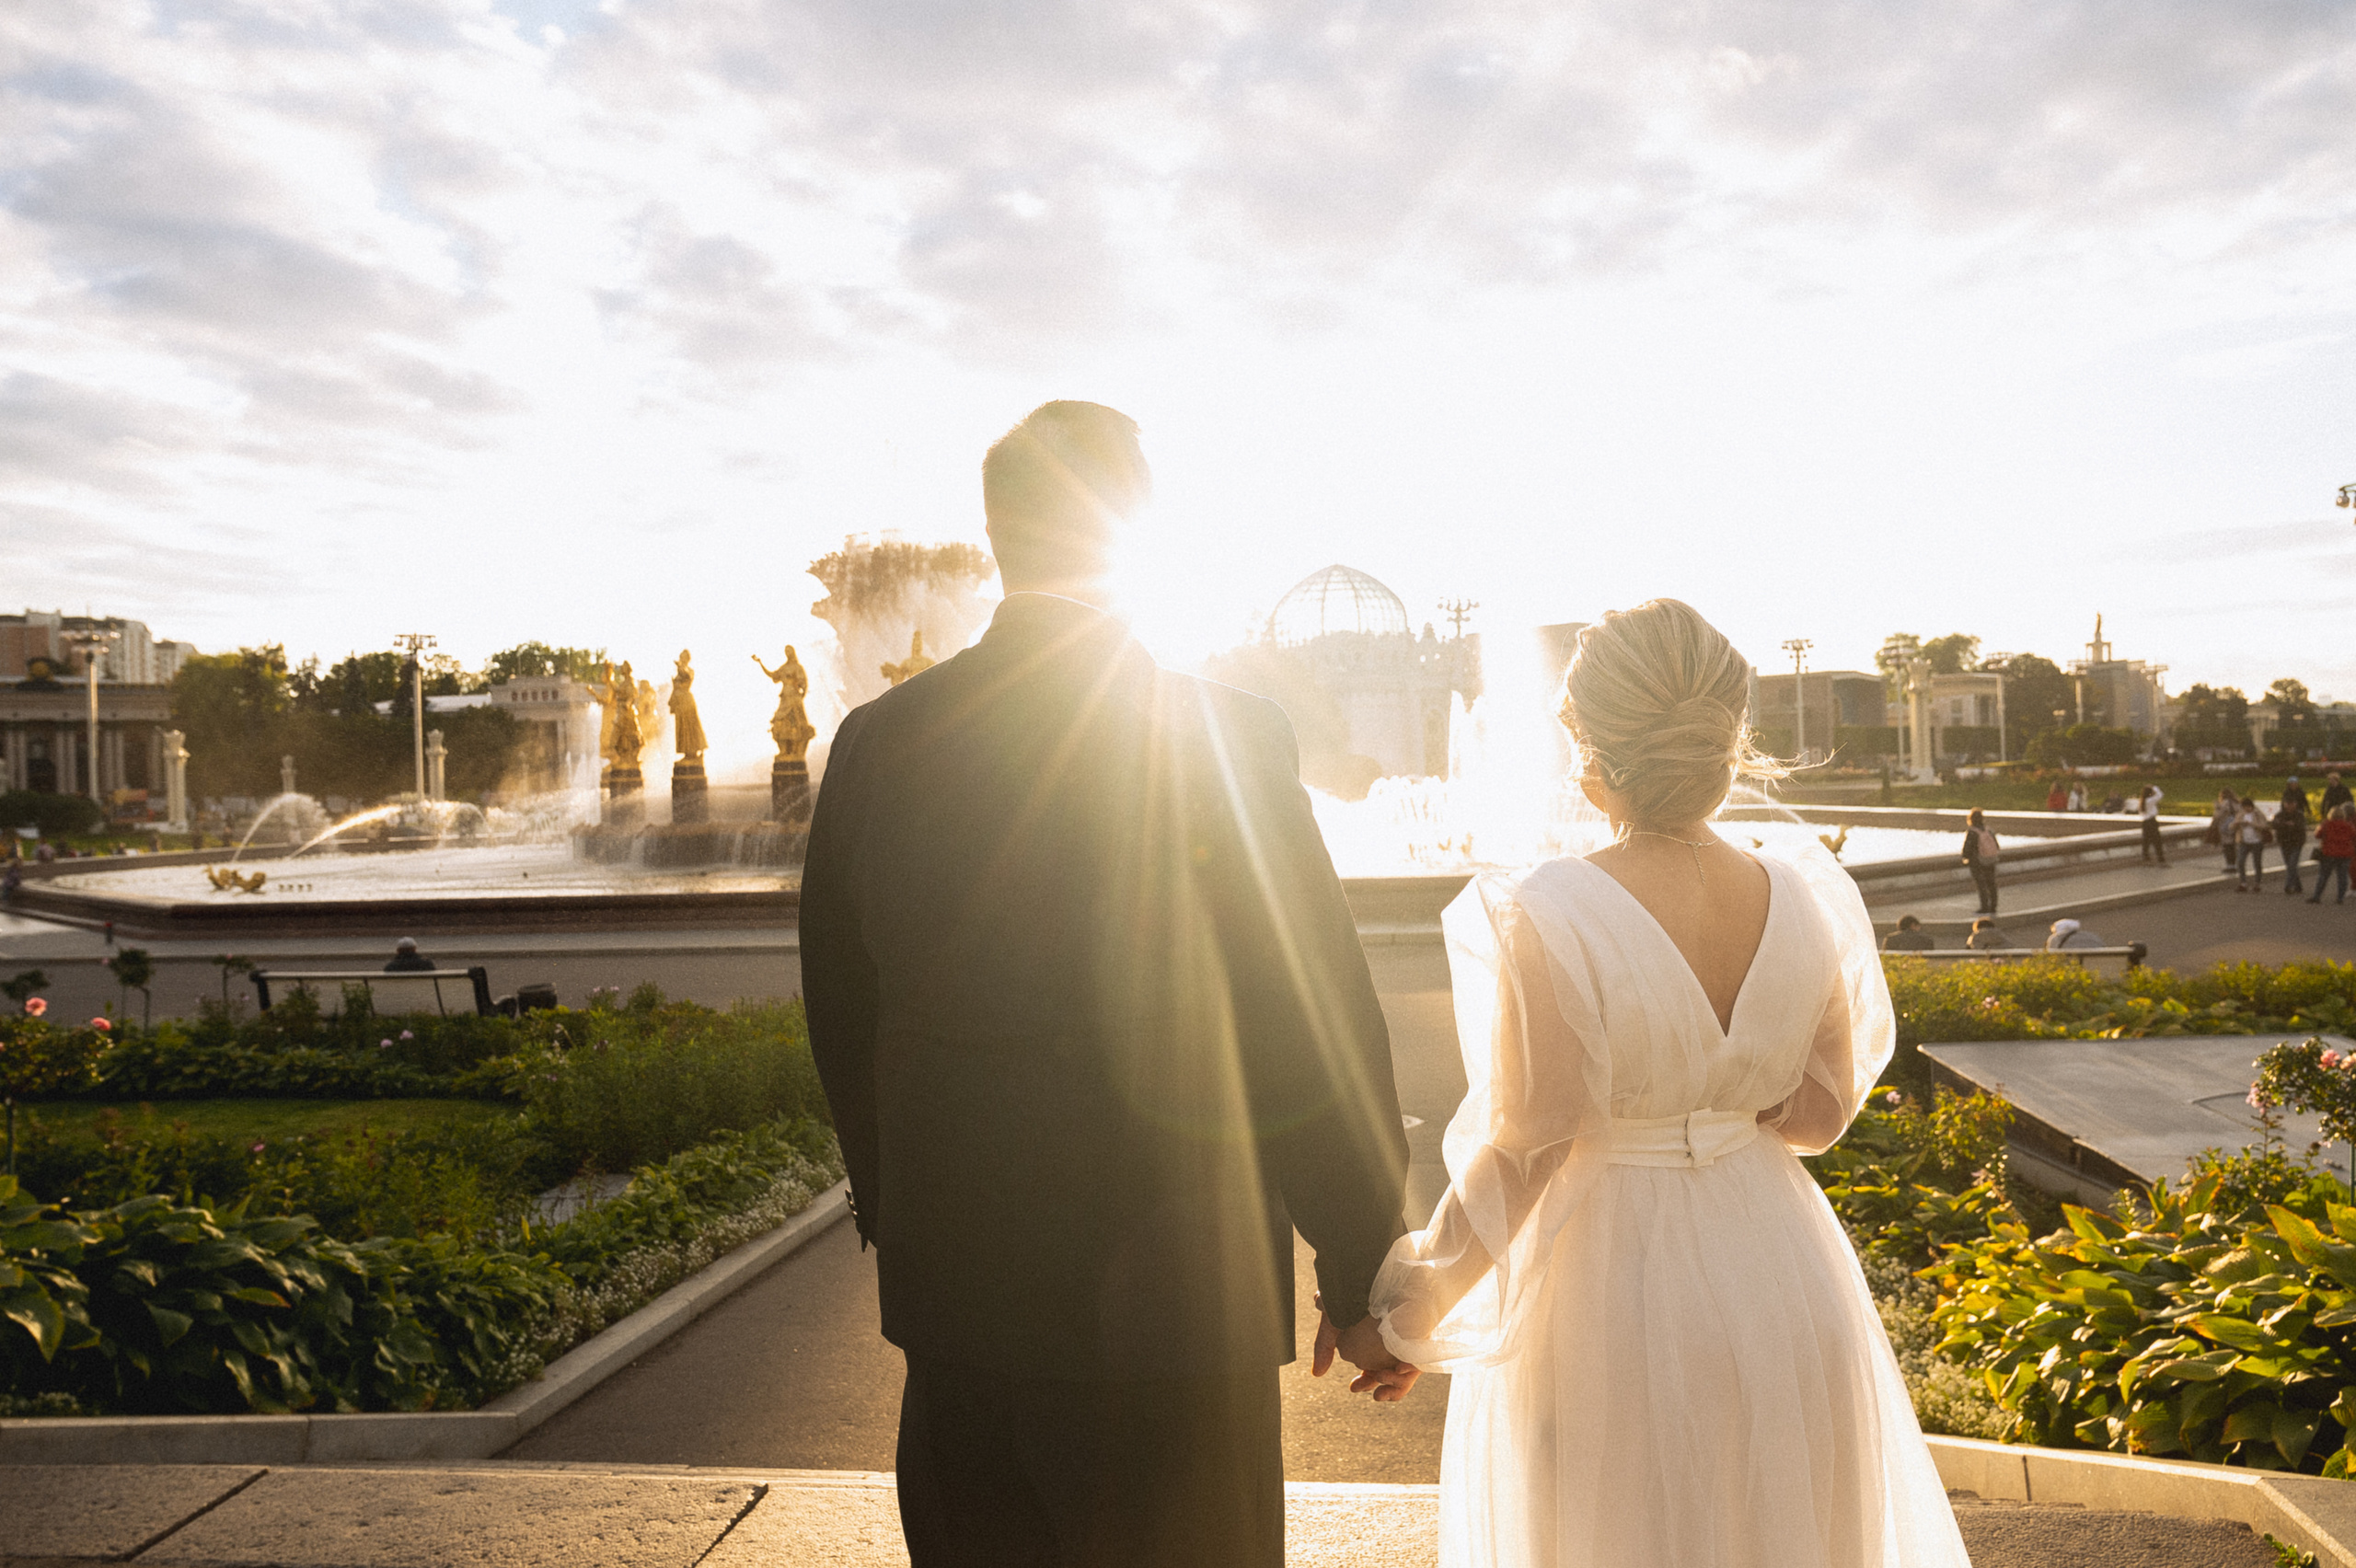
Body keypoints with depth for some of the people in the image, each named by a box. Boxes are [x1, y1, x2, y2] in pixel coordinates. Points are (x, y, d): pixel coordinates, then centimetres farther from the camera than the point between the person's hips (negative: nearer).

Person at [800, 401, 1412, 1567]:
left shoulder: (876, 742, -2)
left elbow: (842, 1024, 6)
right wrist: (1362, 1279, 0)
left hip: (949, 1303, 5)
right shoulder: (1225, 736, -15)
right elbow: (1318, 1037, -13)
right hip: (1170, 1301, -4)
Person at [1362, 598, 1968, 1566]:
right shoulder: (1803, 904, -7)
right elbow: (1818, 1115, 1)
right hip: (1775, 1273, 5)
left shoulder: (1550, 920, -22)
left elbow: (1520, 1153, -18)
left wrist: (1420, 1305, -6)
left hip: (1604, 1290, -4)